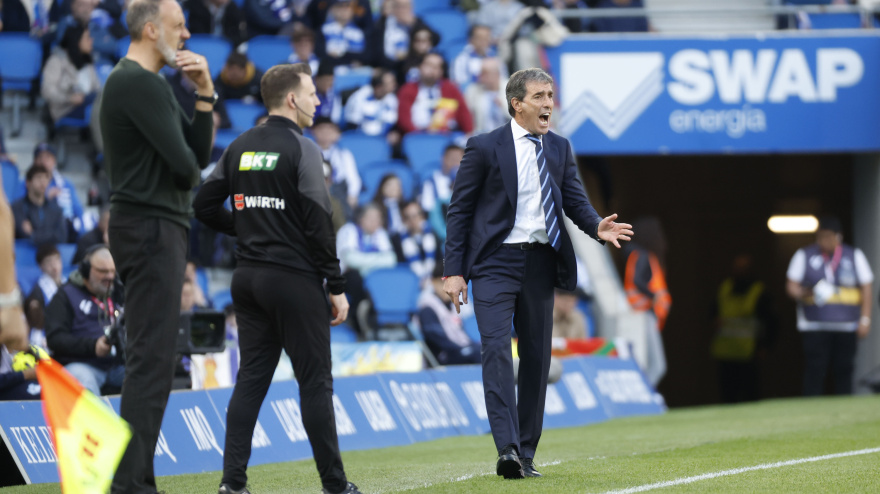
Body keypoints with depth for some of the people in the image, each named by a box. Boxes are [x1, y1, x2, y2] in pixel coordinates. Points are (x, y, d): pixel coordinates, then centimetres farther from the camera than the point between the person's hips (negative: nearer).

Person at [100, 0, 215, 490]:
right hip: (151, 226, -11)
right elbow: (184, 165, -19)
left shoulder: (152, 83, 20)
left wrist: (205, 92, 2)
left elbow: (200, 152, 13)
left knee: (153, 359, 11)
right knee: (153, 359, -12)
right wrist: (192, 173, 4)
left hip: (161, 229, 11)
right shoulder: (138, 83, -14)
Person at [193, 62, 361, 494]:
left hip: (248, 278, 6)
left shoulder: (240, 148, 9)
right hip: (295, 280, -6)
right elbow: (318, 225, -14)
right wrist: (337, 287, -9)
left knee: (251, 378, 7)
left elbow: (204, 204, 9)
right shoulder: (301, 149, -11)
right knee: (315, 381, 1)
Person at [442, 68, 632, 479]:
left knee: (536, 356, 6)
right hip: (496, 262, -5)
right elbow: (459, 210, -1)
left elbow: (575, 200, 8)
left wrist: (597, 226, -16)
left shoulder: (559, 149, 11)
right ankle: (507, 449, -24)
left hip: (540, 262, 5)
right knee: (497, 350, -16)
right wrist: (454, 271, -8)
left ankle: (525, 455, 13)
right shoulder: (485, 148, -2)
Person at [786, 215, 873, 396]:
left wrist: (865, 319, 2)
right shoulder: (804, 256, 8)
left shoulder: (855, 256, 10)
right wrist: (803, 294, -16)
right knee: (814, 372, -10)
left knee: (844, 371, -1)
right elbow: (791, 286, 7)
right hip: (814, 326, -1)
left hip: (846, 326, 1)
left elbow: (866, 288, 11)